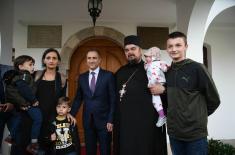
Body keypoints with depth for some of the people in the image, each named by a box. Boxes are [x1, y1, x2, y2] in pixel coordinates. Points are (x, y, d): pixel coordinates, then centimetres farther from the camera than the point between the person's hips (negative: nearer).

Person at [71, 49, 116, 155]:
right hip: (87, 120, 4)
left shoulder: (108, 75, -6)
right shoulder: (82, 77, 6)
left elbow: (113, 100, -7)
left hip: (103, 120, -3)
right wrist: (71, 115, 1)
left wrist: (110, 120, -11)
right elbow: (78, 99, 10)